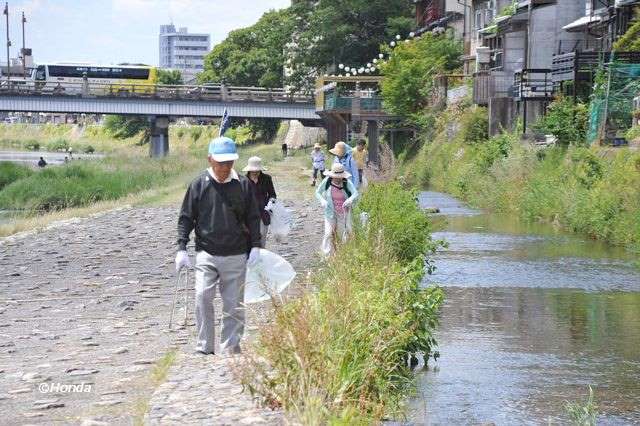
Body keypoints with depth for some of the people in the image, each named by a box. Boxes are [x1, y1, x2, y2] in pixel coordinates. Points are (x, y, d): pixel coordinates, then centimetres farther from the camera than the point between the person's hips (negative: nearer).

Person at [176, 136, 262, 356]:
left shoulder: (243, 185, 3)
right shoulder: (199, 185, 1)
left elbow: (253, 218, 10)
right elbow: (186, 218, 5)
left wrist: (256, 247, 2)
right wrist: (181, 248, -2)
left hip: (236, 255, 1)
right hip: (206, 253, -1)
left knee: (233, 304, 4)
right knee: (202, 297, -14)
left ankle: (230, 348, 14)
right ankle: (204, 347, -7)